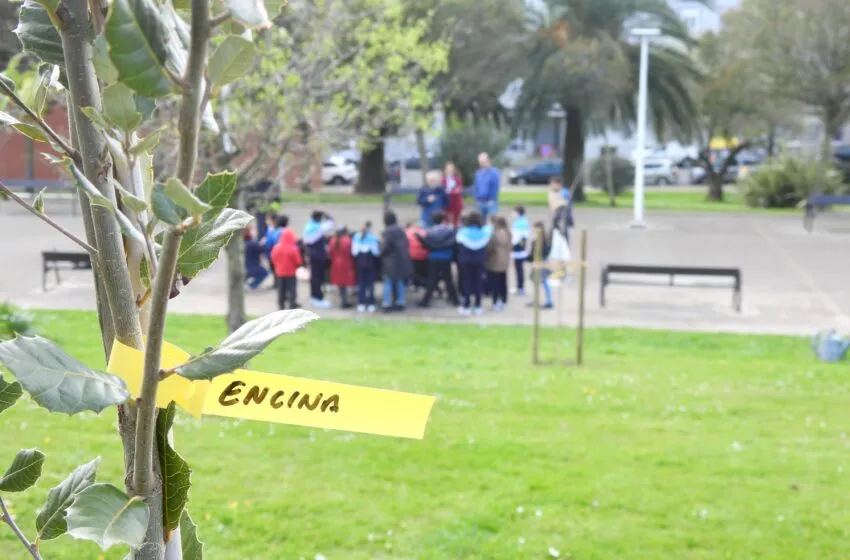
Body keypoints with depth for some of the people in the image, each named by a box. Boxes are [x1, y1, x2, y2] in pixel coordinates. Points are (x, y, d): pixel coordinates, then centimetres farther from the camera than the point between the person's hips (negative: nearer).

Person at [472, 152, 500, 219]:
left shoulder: (494, 172, -8)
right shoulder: (478, 173, 10)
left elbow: (496, 187, -10)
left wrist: (492, 200, -13)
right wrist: (476, 197, 7)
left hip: (490, 202, -6)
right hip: (480, 202, 6)